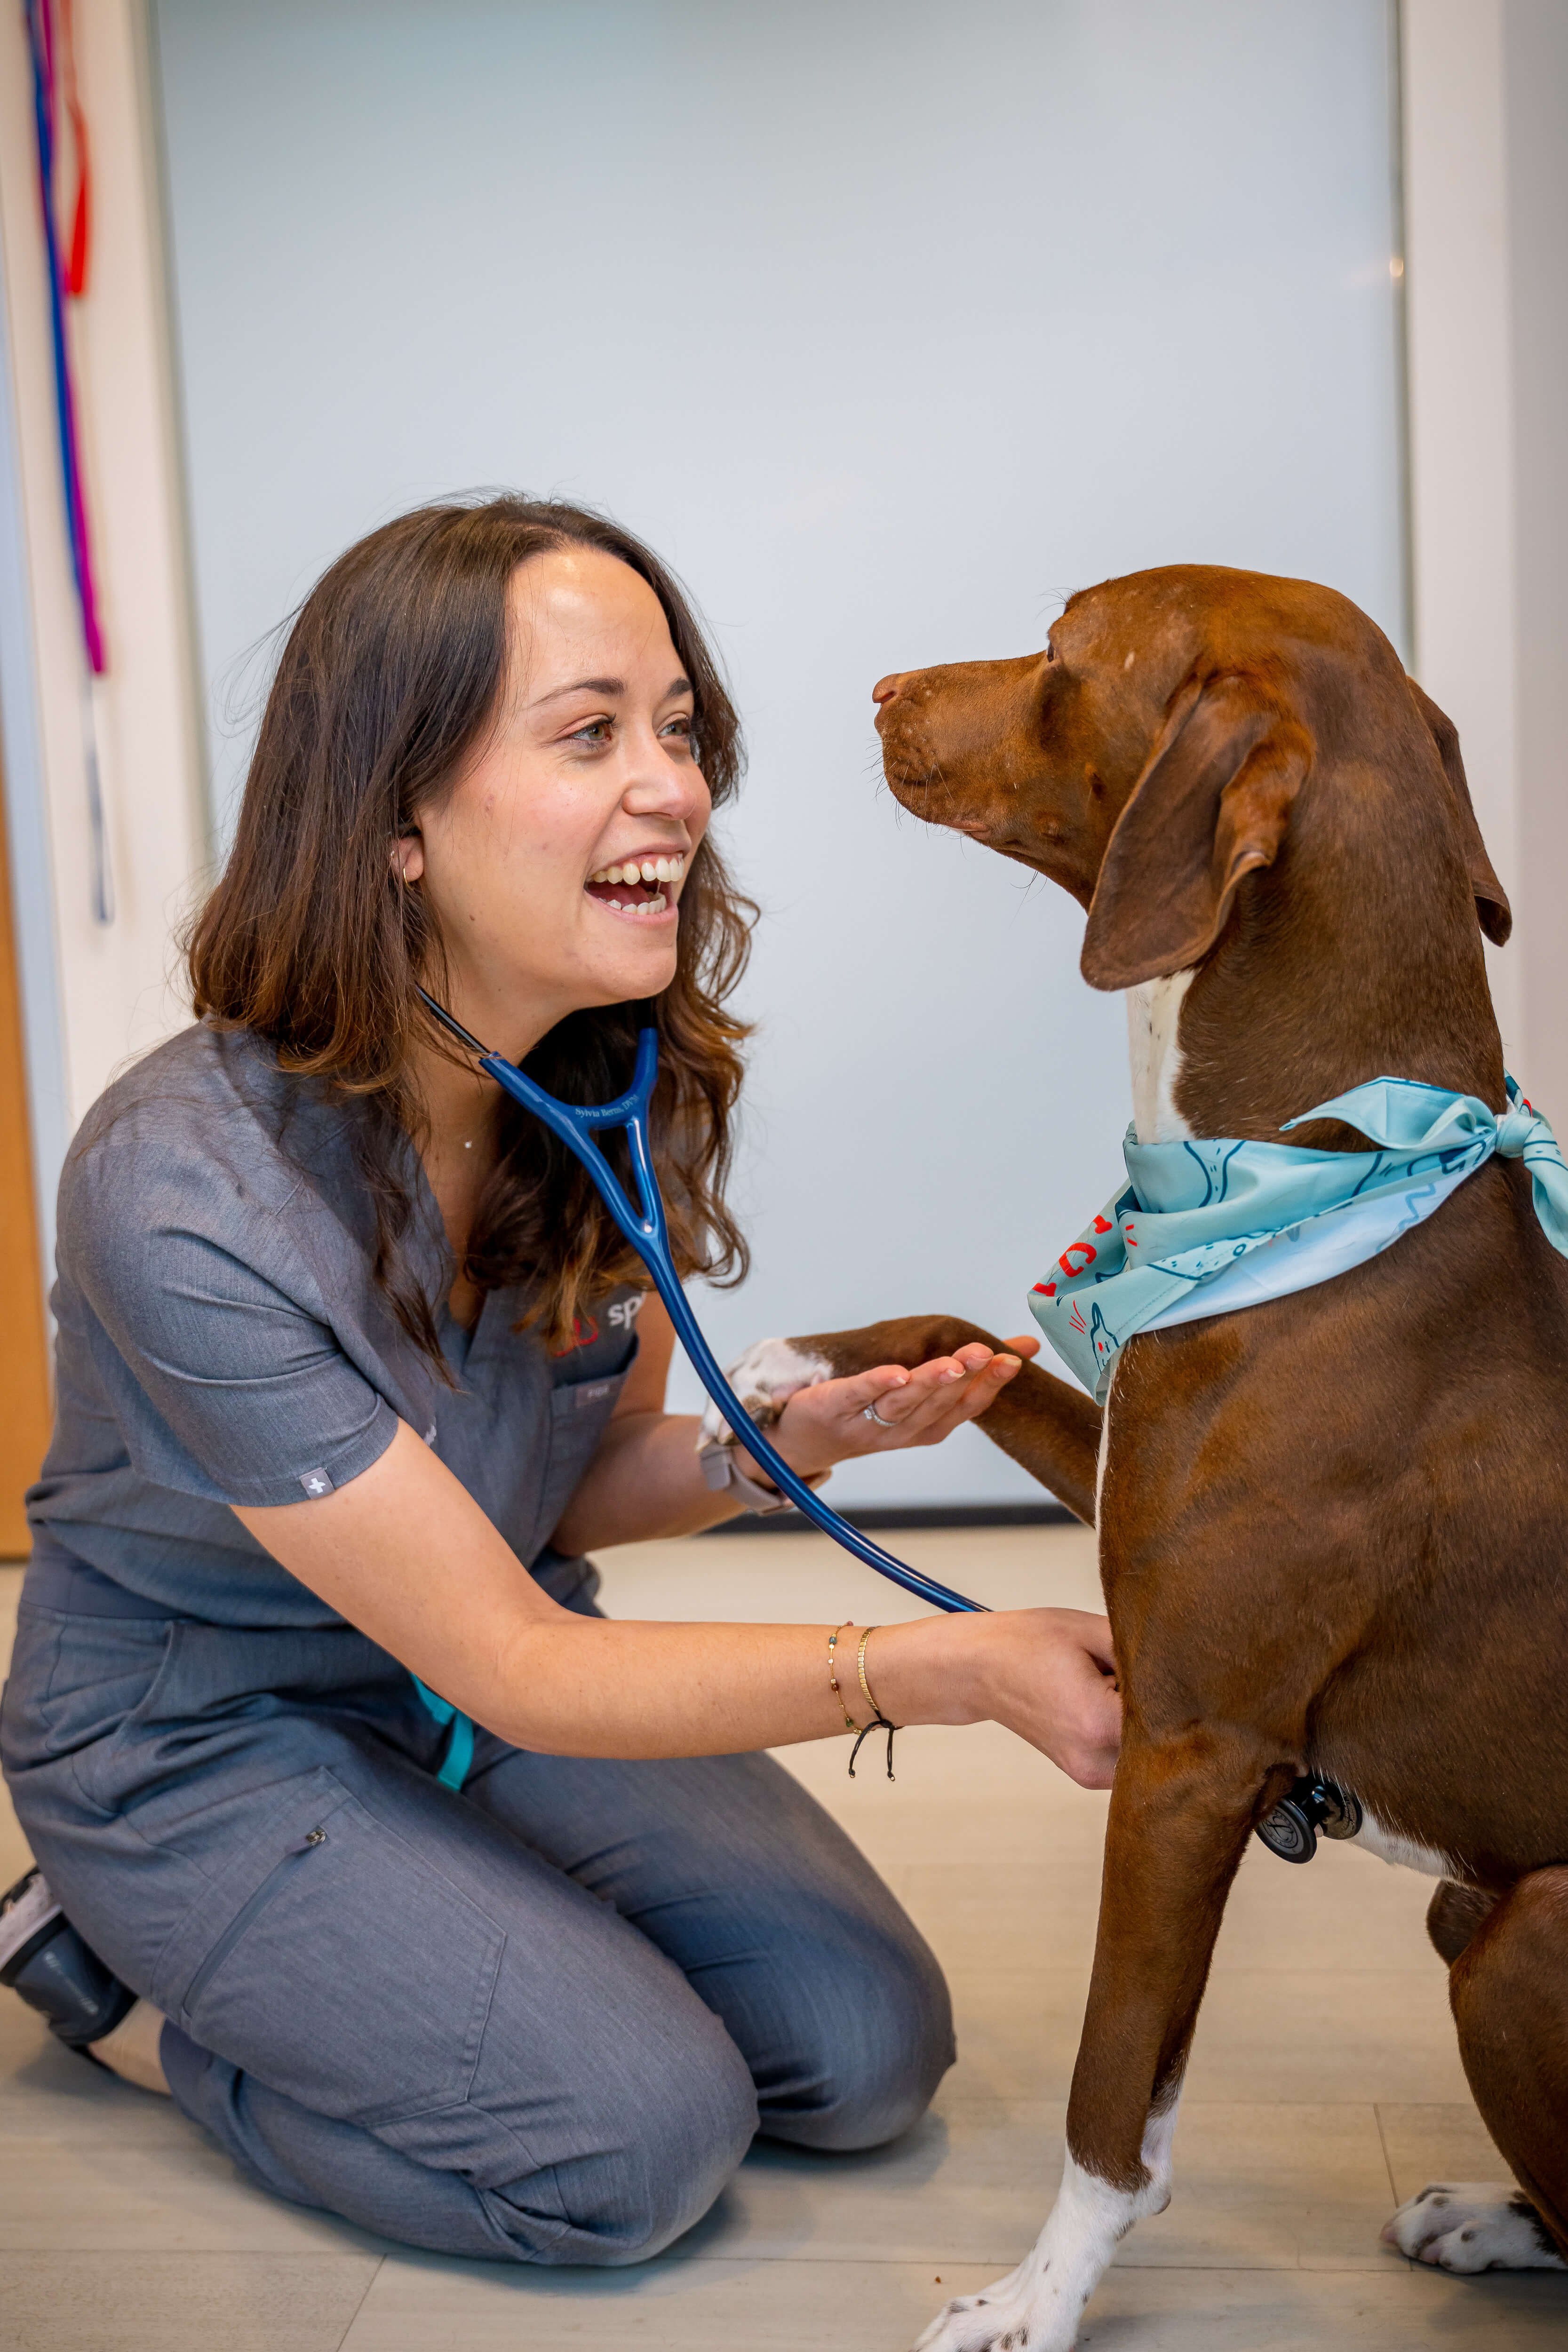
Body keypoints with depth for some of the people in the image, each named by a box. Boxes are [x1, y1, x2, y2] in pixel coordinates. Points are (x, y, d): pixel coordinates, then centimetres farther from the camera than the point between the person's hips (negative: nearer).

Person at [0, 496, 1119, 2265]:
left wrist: (783, 1446, -21)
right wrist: (957, 1669, -34)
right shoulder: (186, 1193, -32)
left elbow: (574, 1485, 1)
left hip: (485, 1667, 6)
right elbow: (514, 1668, -28)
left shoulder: (612, 1089, -12)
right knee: (641, 2137, -19)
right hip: (203, 1739, -6)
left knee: (868, 2050, -4)